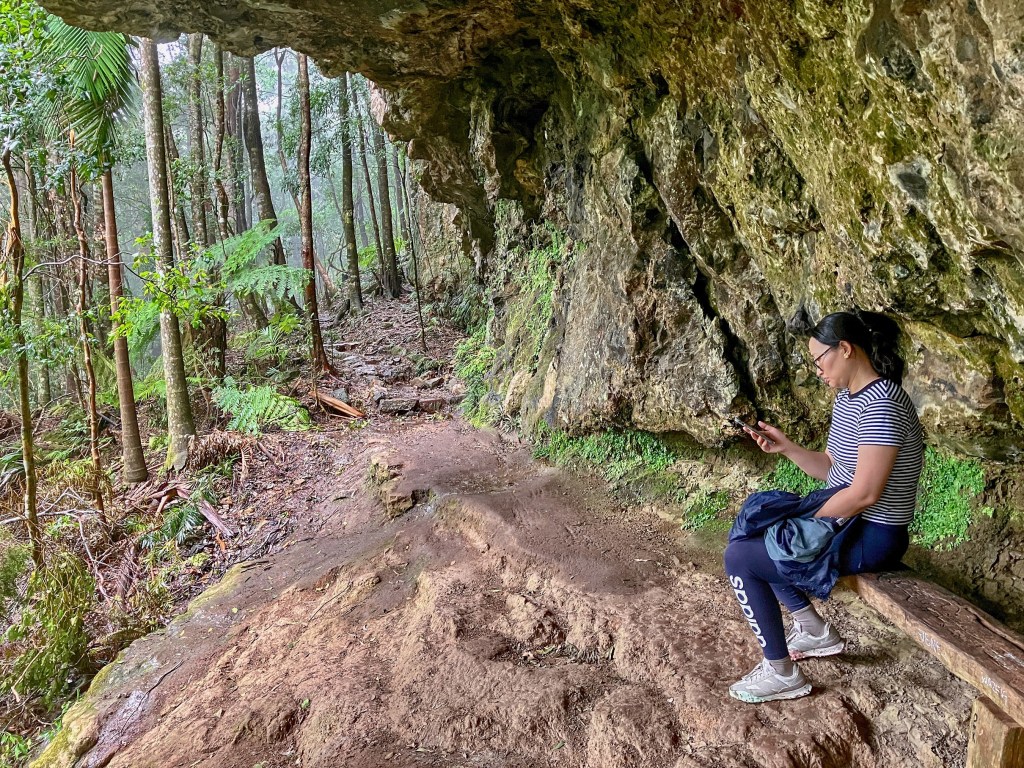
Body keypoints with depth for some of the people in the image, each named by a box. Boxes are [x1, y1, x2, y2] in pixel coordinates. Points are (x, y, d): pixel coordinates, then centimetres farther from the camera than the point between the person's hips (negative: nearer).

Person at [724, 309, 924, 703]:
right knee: (754, 533, 22)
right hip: (846, 520, 11)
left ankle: (781, 672, -1)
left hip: (870, 538, -11)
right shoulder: (847, 398, 7)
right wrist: (787, 447, -2)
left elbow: (865, 493, -28)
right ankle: (816, 631, 22)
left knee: (739, 557, -15)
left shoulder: (881, 404, -25)